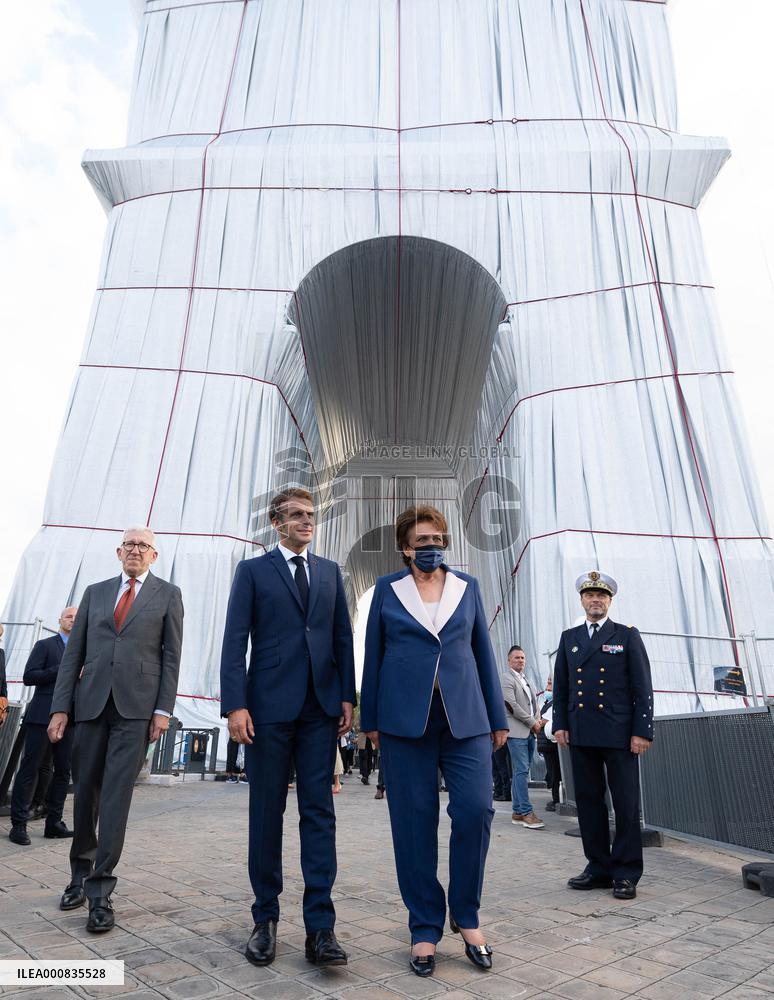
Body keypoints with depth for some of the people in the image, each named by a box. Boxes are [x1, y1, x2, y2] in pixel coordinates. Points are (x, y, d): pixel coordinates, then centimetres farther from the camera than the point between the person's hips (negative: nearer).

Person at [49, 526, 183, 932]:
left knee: (116, 796, -4)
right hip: (91, 703, 3)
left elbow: (172, 655, 1)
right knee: (84, 792, 13)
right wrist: (60, 707, 3)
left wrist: (163, 709, -7)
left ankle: (100, 891, 5)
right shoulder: (95, 592, 12)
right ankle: (81, 872, 32)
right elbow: (74, 653, 10)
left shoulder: (168, 594, 5)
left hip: (137, 706, -3)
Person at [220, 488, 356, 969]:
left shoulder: (330, 572, 12)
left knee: (319, 812, 4)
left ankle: (320, 927, 11)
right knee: (267, 812, 9)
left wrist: (347, 695, 3)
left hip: (321, 707, 2)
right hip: (270, 705, -2)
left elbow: (343, 637, 11)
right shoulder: (253, 570, 3)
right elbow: (235, 640, -3)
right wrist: (236, 704, -12)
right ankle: (266, 919, 24)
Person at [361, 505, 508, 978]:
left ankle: (467, 917, 18)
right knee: (414, 821, 4)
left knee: (476, 808, -7)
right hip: (405, 717, -1)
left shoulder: (468, 587, 8)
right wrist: (371, 719, 5)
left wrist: (498, 719, 9)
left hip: (465, 716, 1)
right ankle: (425, 928, 22)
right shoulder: (387, 589, 5)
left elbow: (483, 652, 10)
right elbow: (374, 655, 7)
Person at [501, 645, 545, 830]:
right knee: (522, 771, -9)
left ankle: (517, 812, 14)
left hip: (530, 732, 8)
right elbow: (512, 706, -14)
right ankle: (527, 813, -7)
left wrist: (538, 719, 3)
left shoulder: (525, 680, 20)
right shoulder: (506, 679, -6)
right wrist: (532, 723, -10)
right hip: (517, 732, -8)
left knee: (521, 772, 9)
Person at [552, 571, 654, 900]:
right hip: (580, 735, 3)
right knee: (588, 801, 8)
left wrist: (642, 730, -7)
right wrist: (560, 724, 5)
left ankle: (626, 873, 15)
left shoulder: (627, 635, 4)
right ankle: (598, 867, 20)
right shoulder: (568, 638, 13)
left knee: (626, 803, 3)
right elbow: (560, 686, 13)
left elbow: (642, 687, -1)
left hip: (619, 734, -3)